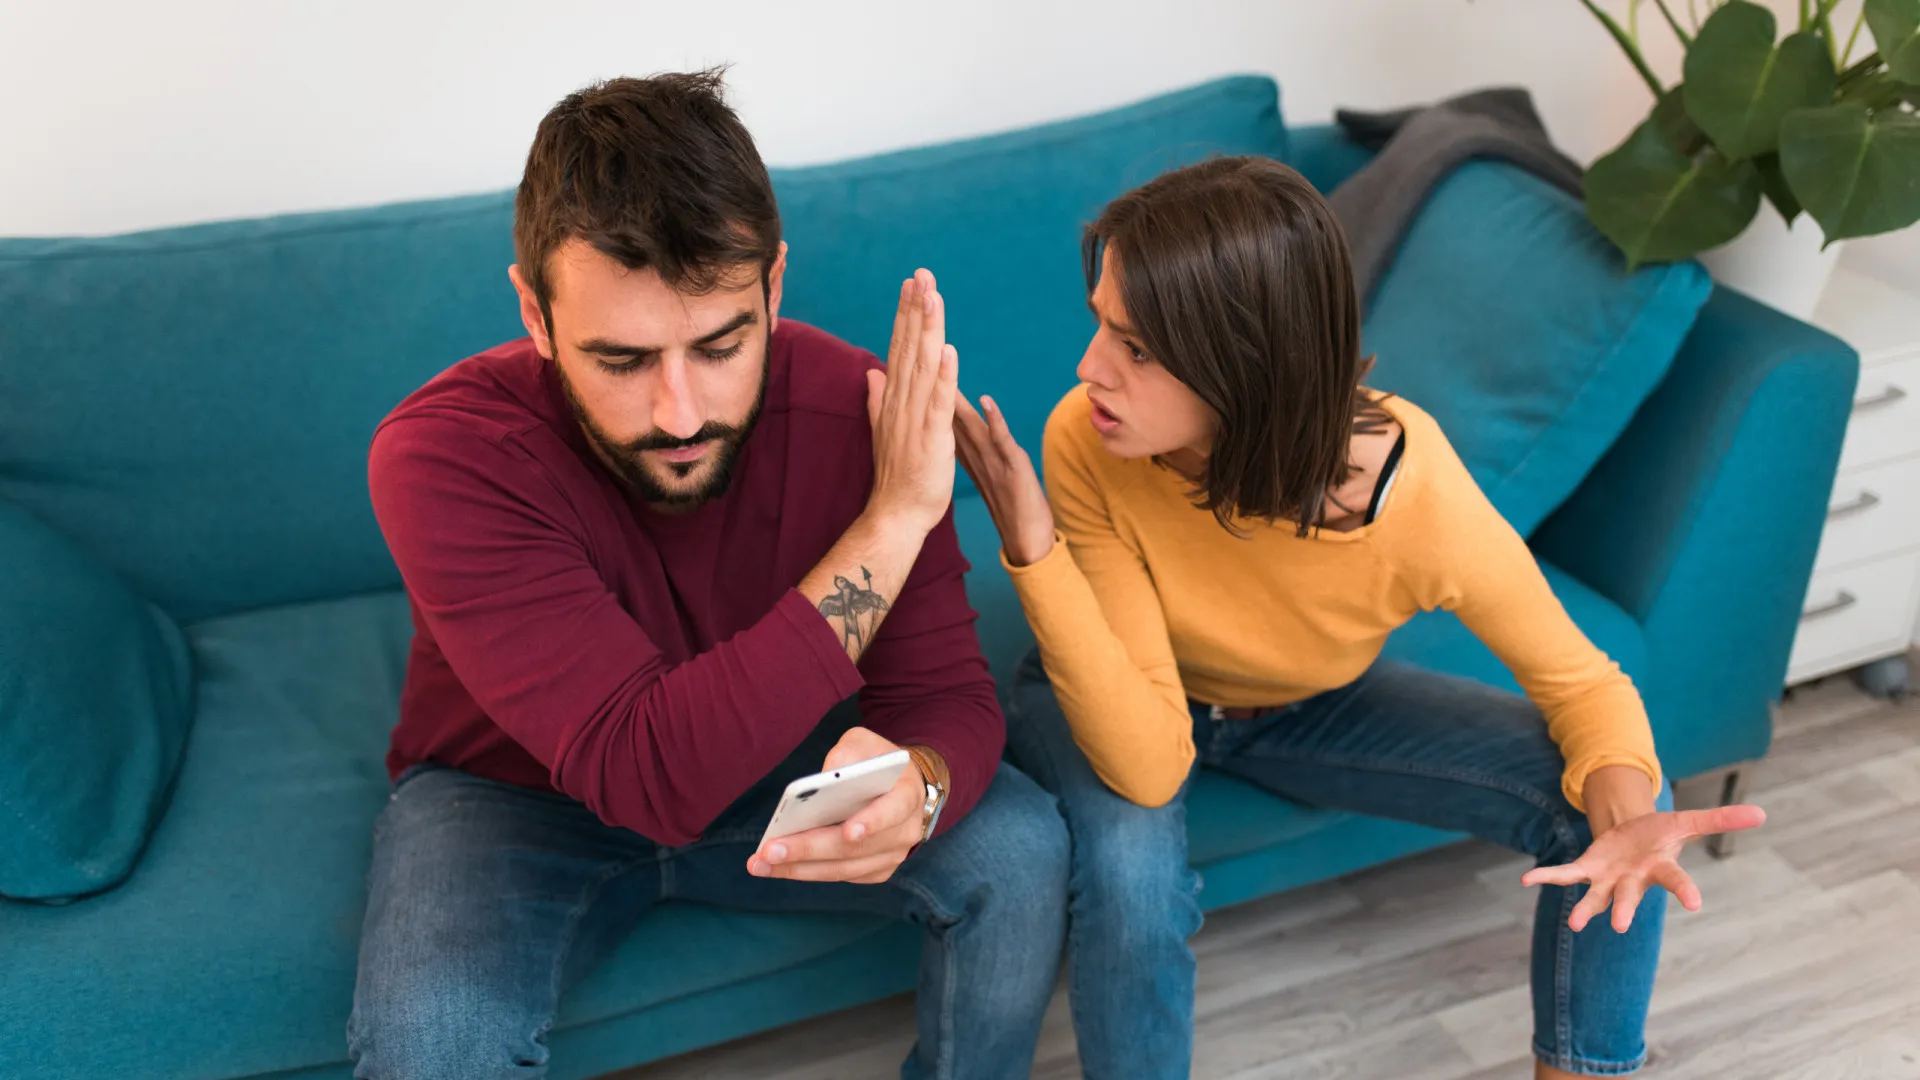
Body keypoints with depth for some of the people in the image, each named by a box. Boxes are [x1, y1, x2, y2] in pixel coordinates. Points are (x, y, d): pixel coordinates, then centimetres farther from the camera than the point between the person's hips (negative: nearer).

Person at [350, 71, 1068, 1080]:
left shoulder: (851, 405, -22)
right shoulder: (441, 455, -32)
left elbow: (947, 692, -15)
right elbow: (648, 776, -38)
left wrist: (917, 784, -41)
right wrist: (892, 521, -39)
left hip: (766, 763, 3)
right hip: (513, 797, -2)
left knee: (1019, 850, -17)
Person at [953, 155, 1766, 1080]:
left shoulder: (1415, 496, -33)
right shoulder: (1086, 445, -34)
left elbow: (1584, 685, -16)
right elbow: (1147, 765, -36)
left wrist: (1624, 822, -37)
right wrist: (1032, 549, -48)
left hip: (1304, 710, 2)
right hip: (1119, 698, -1)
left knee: (1624, 804, -14)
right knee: (1131, 870, -35)